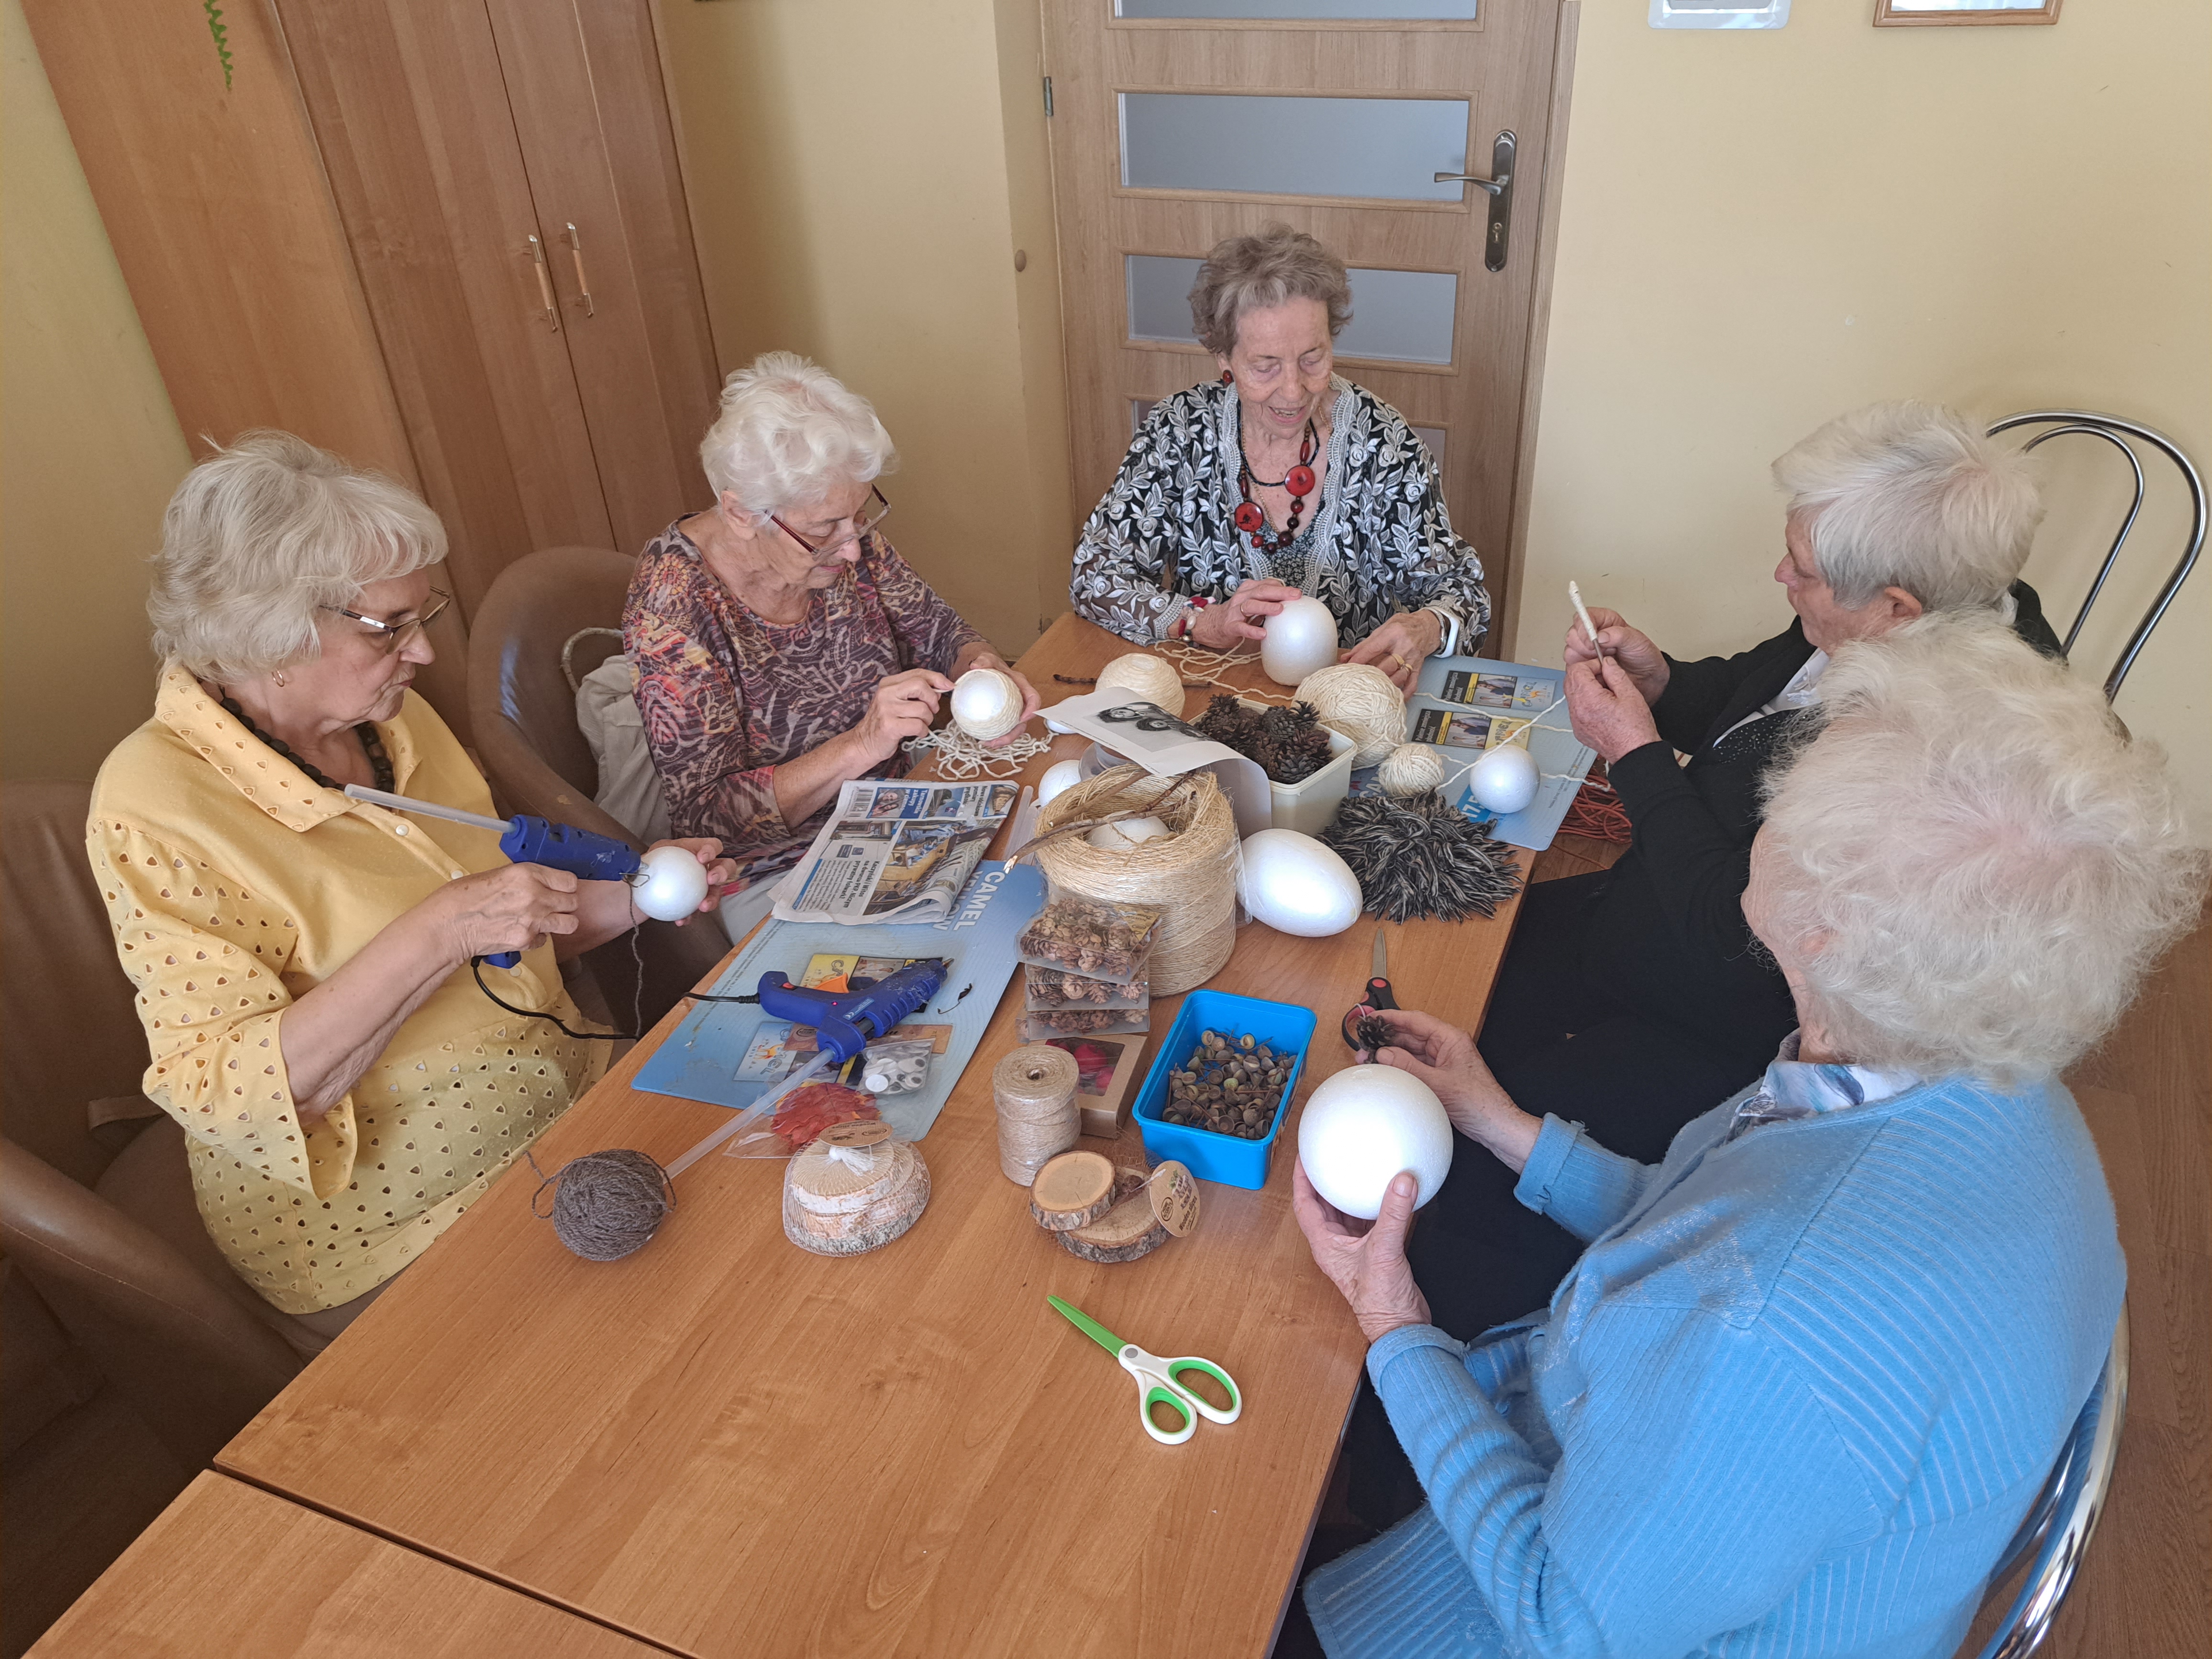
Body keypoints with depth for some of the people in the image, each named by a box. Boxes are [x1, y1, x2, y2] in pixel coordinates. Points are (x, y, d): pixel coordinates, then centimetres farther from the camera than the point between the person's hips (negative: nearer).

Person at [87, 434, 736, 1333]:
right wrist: (440, 931, -31)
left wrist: (631, 895, -5)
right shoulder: (158, 803, -17)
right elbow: (222, 1093, -23)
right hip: (398, 1222, -6)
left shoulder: (395, 722, 3)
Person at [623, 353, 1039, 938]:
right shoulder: (673, 603, -22)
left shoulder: (847, 541, -7)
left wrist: (984, 668, -15)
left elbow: (937, 630, 9)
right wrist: (862, 745, -34)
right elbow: (709, 819, -22)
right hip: (775, 872, -6)